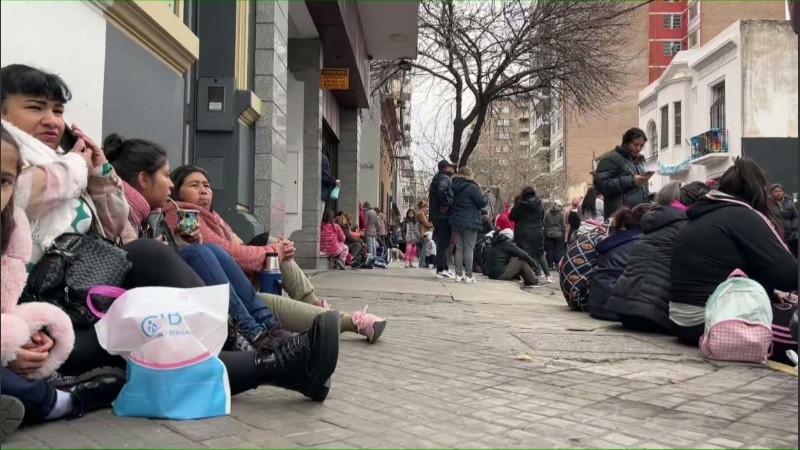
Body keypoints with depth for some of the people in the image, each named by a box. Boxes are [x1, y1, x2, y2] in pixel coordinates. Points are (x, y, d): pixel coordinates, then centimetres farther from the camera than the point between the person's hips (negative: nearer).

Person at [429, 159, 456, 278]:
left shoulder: (437, 178, 21)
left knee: (442, 243, 14)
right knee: (444, 243, -6)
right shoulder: (445, 178, -12)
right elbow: (442, 191, -33)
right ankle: (441, 270, -3)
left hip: (437, 216, 10)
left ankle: (444, 268, 21)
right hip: (444, 216, -10)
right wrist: (447, 204, -22)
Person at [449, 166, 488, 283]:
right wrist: (485, 197, 10)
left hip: (455, 222, 6)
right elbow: (483, 202, -9)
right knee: (468, 249, -1)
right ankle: (468, 276, 0)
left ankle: (459, 274, 11)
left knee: (459, 248, 10)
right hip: (469, 223, -6)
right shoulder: (472, 187, -12)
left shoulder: (453, 186, 8)